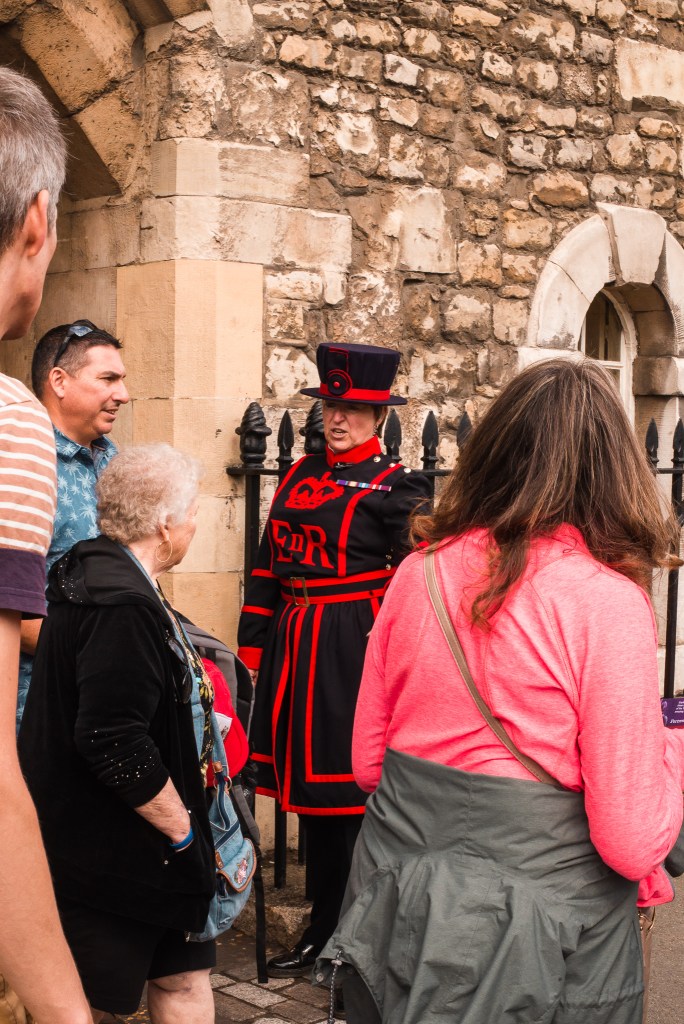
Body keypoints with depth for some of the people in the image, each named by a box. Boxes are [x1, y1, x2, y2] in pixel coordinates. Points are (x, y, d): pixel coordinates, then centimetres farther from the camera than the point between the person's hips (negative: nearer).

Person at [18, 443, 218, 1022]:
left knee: (182, 975, 16)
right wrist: (180, 828, -18)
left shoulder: (97, 573, 9)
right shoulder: (123, 605, -24)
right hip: (106, 857, -10)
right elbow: (115, 743, -29)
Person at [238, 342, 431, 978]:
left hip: (355, 650, -6)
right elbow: (267, 568, 14)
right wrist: (252, 641, 11)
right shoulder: (300, 476, 13)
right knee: (311, 789, 14)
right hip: (295, 647, 7)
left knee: (353, 789, -1)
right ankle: (323, 931, 27)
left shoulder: (396, 487, -5)